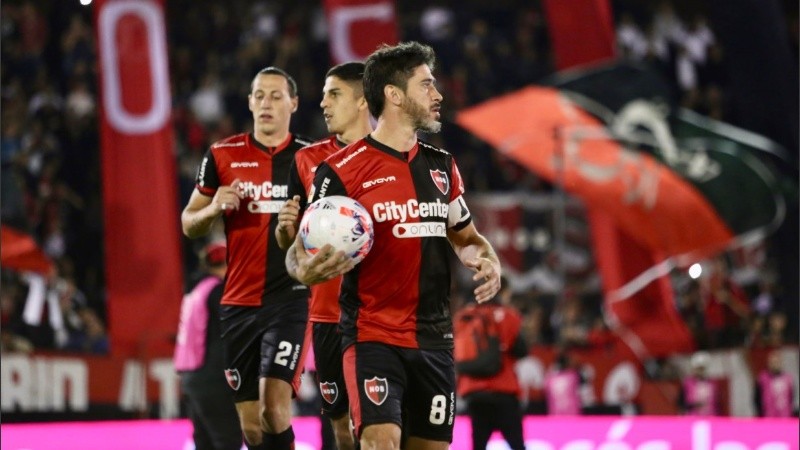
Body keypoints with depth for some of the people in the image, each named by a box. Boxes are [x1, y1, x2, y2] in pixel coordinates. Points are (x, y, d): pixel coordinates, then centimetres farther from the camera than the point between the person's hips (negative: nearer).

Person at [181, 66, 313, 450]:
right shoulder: (222, 156, 6)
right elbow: (188, 224, 12)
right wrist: (213, 208, -9)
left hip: (289, 298, -2)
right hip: (239, 301, 2)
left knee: (274, 406, -19)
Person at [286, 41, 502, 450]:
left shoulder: (441, 166, 12)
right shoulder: (341, 170, -7)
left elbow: (464, 237, 25)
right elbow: (300, 253, -6)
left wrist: (487, 261, 2)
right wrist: (306, 270, -30)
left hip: (434, 339, 6)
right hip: (372, 336, -6)